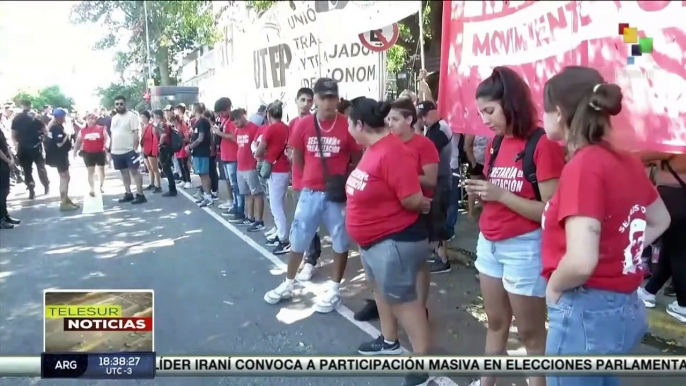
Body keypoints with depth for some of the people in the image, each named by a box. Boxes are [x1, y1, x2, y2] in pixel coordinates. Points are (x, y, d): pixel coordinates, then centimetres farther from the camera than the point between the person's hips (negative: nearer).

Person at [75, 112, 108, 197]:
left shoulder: (101, 129, -2)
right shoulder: (82, 131, 3)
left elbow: (107, 138, -2)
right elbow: (78, 141, 10)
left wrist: (106, 146, -20)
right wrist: (76, 150, 2)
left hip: (100, 152, 0)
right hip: (88, 153, 1)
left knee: (101, 169, 13)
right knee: (90, 171, 0)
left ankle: (101, 186, 31)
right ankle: (92, 189, 3)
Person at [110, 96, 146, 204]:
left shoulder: (131, 116, -8)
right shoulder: (114, 118, 13)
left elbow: (136, 134, -13)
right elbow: (112, 134, 18)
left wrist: (135, 148, -18)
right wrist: (111, 149, 14)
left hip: (129, 150, -7)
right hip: (117, 151, 7)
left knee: (134, 171, -5)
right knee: (124, 172, 12)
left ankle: (140, 194, -4)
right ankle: (128, 193, 20)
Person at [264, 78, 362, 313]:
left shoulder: (347, 126, -8)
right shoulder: (303, 125, -2)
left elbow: (358, 160, 0)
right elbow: (297, 159, 9)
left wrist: (346, 180, -8)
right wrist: (312, 177, 6)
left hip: (338, 194, -2)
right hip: (310, 192, 2)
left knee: (340, 242, 8)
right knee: (297, 240, 13)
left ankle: (334, 289, 25)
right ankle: (288, 285, 31)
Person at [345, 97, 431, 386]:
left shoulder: (393, 152, -26)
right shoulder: (373, 149, 6)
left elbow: (414, 200, -28)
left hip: (395, 241, -10)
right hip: (375, 239, 10)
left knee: (403, 300, -1)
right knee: (382, 291, 23)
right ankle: (389, 342, 42)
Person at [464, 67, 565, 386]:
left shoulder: (543, 145, -15)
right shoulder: (496, 144, 8)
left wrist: (500, 194, -22)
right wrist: (481, 191, -3)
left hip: (524, 248, -8)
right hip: (489, 244, 8)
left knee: (530, 332, 6)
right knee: (496, 322, 20)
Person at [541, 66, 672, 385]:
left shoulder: (582, 167, -21)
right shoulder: (627, 162, 3)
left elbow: (581, 262, -31)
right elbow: (660, 220, 21)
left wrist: (553, 288, -12)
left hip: (586, 312, -8)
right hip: (624, 308, 8)